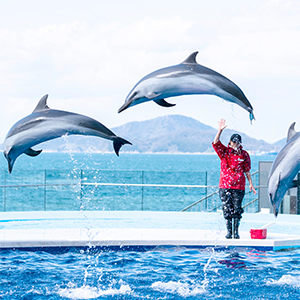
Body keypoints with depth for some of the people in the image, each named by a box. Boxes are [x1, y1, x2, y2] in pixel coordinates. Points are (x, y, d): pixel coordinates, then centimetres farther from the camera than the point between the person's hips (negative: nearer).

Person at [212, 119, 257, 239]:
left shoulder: (244, 154, 7)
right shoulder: (224, 151, 5)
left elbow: (247, 170, 10)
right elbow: (215, 143, -10)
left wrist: (250, 184, 6)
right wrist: (220, 130, -22)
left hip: (239, 186, 0)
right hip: (225, 186, 0)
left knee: (237, 210, -1)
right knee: (227, 210, 0)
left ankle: (236, 232, 7)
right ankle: (229, 232, 7)